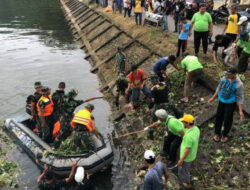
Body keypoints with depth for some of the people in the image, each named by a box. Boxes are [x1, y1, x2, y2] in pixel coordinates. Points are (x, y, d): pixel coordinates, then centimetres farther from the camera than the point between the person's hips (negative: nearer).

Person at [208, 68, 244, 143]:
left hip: (230, 104, -4)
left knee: (227, 120, 6)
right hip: (221, 102, 4)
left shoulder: (238, 84, -23)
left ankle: (225, 134, 32)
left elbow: (240, 98, -16)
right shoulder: (224, 78, -9)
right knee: (219, 117, 13)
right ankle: (217, 133, 34)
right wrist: (213, 97, 15)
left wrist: (240, 110, -17)